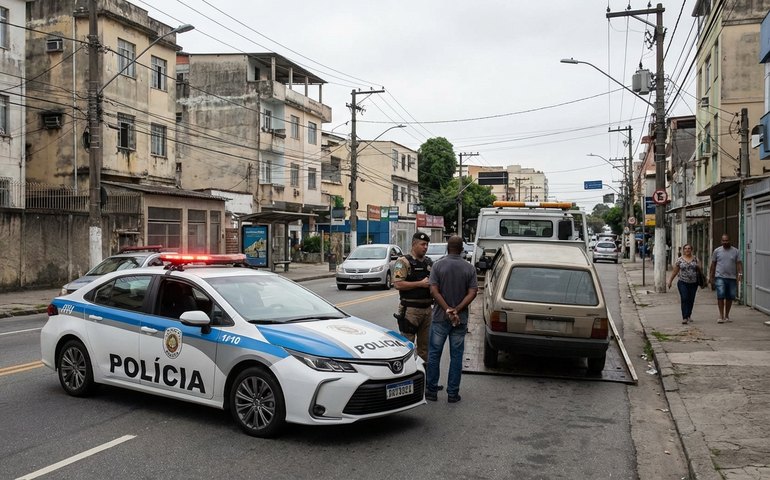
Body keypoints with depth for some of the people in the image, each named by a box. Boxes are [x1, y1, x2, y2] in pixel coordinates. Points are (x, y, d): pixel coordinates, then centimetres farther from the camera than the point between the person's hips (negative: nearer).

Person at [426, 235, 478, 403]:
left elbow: (434, 291, -12)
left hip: (440, 317, -1)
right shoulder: (469, 268, 0)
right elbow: (472, 293, -8)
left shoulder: (438, 265, -5)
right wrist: (456, 310, -12)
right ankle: (453, 393, 11)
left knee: (434, 354, 9)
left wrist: (448, 310, -14)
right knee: (456, 356, 8)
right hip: (461, 319, 1)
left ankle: (431, 391, 13)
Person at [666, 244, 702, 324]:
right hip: (683, 283, -2)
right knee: (684, 299, -11)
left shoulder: (695, 258, 6)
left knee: (691, 300, 7)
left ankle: (689, 316, 24)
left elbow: (699, 269, 11)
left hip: (693, 283, 2)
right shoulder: (680, 259, 2)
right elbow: (675, 271, 6)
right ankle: (685, 317, -14)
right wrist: (670, 281, 6)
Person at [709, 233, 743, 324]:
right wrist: (711, 276, 6)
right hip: (720, 277, -1)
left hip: (732, 278, 1)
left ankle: (727, 316, 19)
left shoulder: (736, 251, 6)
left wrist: (740, 273, -16)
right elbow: (713, 264, 9)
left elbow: (739, 263, 0)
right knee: (720, 296, -13)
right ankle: (721, 316, -9)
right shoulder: (717, 251, 6)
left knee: (730, 297, 6)